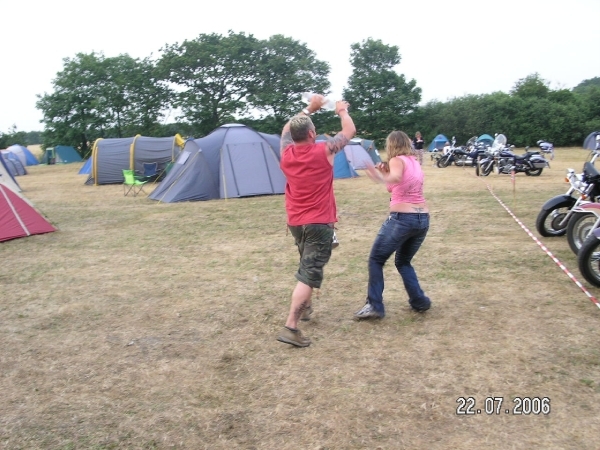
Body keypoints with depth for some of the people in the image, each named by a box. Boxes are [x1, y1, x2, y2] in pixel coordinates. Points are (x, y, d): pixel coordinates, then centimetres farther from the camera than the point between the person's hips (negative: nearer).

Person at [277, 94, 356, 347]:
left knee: (307, 266, 27)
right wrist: (343, 111, 24)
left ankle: (305, 308, 39)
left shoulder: (286, 153, 1)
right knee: (310, 273, -8)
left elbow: (287, 130, 23)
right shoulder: (323, 151, -10)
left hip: (295, 222, 6)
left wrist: (309, 109, 27)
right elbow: (350, 131, 5)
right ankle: (290, 327, -15)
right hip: (319, 223, -6)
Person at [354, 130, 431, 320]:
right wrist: (386, 174, 17)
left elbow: (396, 178, -27)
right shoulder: (415, 162, 18)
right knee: (403, 262, 24)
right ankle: (420, 301, 15)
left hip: (401, 218, -7)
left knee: (376, 260, 4)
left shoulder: (396, 160, -4)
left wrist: (381, 177, -45)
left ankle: (374, 306, -1)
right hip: (423, 219, 8)